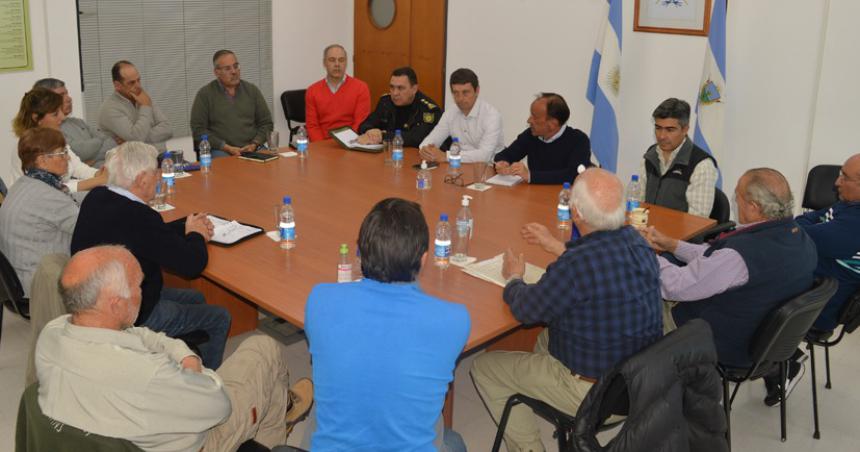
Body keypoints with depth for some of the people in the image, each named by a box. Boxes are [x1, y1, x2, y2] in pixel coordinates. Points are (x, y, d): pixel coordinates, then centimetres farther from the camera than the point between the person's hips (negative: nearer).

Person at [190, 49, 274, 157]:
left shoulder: (252, 90, 13)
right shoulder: (205, 94, 5)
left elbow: (266, 123, 13)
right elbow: (198, 129, 0)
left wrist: (254, 144, -5)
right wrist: (226, 148, -11)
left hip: (253, 149, 3)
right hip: (221, 151, -2)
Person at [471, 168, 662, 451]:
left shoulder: (577, 265, -32)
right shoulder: (636, 241, -8)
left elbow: (525, 310, -15)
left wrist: (514, 279, 6)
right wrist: (559, 247, 25)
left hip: (595, 393, -8)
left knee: (483, 367, 6)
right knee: (546, 337, 31)